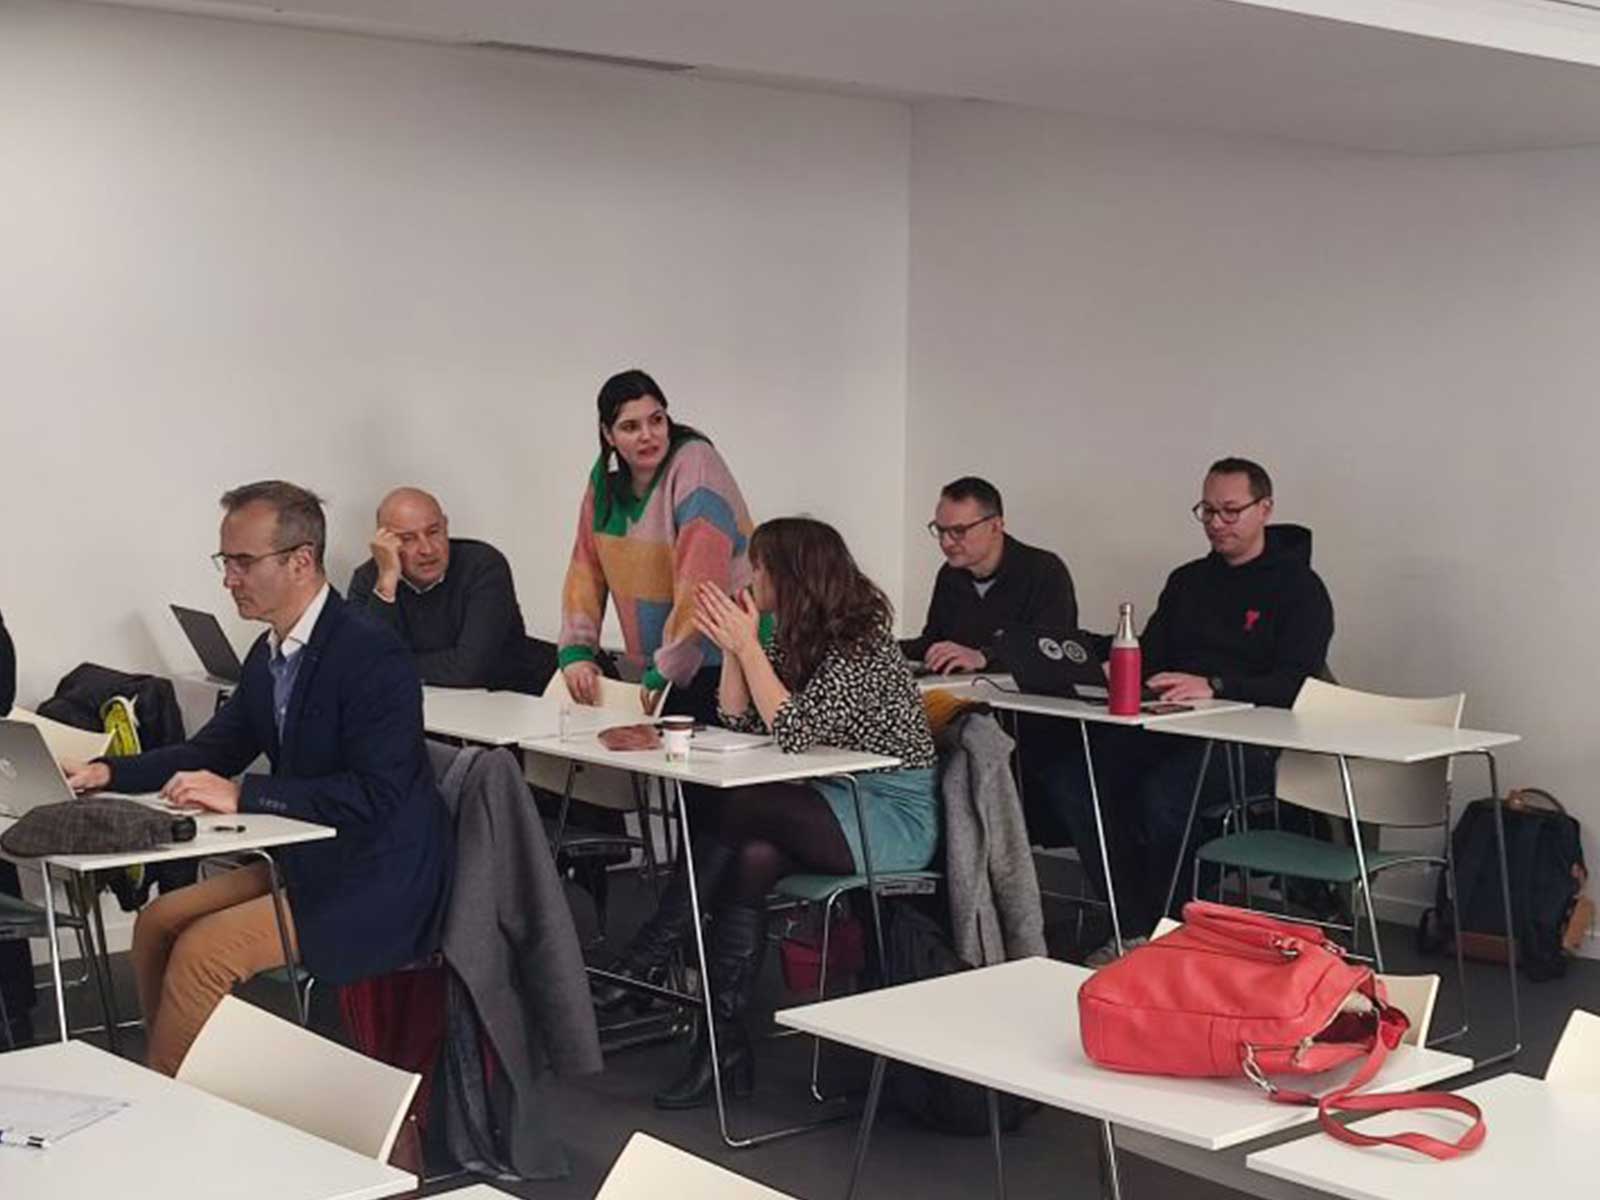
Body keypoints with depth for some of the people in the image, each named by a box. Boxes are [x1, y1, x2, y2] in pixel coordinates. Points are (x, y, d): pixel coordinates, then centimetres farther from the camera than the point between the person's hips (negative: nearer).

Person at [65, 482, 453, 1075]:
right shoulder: (268, 654, 7)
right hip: (304, 864, 9)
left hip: (374, 886, -9)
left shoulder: (372, 655, -21)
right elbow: (215, 750, 17)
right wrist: (108, 773, 1)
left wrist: (242, 795, -27)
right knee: (158, 924, 5)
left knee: (204, 952, -18)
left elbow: (375, 796, -27)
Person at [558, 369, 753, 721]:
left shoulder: (695, 464, -14)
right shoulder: (605, 479, 7)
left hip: (718, 664, -6)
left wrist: (667, 669, -20)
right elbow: (586, 568, 9)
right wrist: (576, 649, -3)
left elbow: (700, 580, -20)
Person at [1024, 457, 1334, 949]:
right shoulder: (1187, 581, 22)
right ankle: (1134, 926, -14)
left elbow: (1297, 684, -13)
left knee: (1161, 793, -35)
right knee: (1067, 775, -19)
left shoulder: (1300, 589, 1)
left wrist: (1214, 685, -27)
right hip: (1171, 730, 7)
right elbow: (1149, 658, 22)